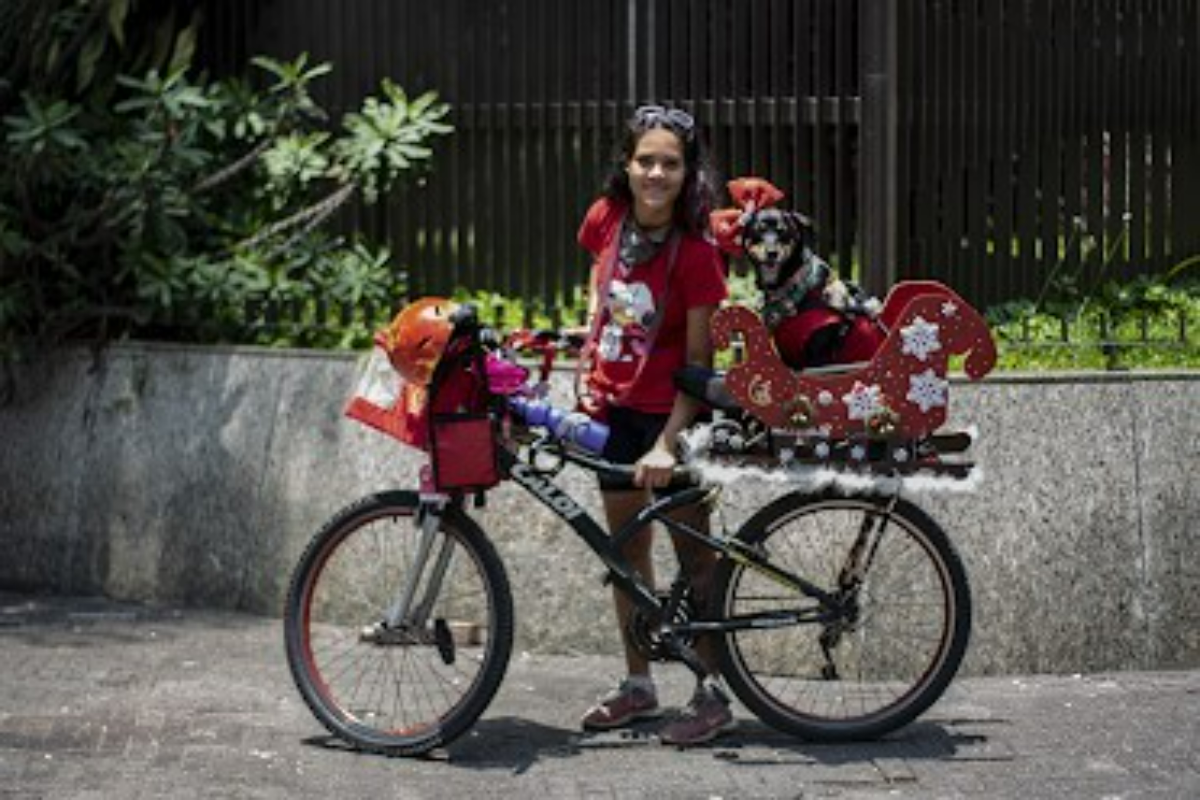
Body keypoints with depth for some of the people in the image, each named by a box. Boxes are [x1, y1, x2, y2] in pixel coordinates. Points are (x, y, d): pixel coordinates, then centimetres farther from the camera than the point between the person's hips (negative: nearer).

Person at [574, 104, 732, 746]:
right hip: (613, 406, 6)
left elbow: (698, 357, -18)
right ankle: (638, 686, 25)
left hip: (670, 412, -6)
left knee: (692, 550, 1)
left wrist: (669, 442, -23)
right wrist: (587, 365, 10)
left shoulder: (695, 252, -19)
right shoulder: (606, 218, -3)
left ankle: (712, 696, 10)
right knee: (626, 546, 14)